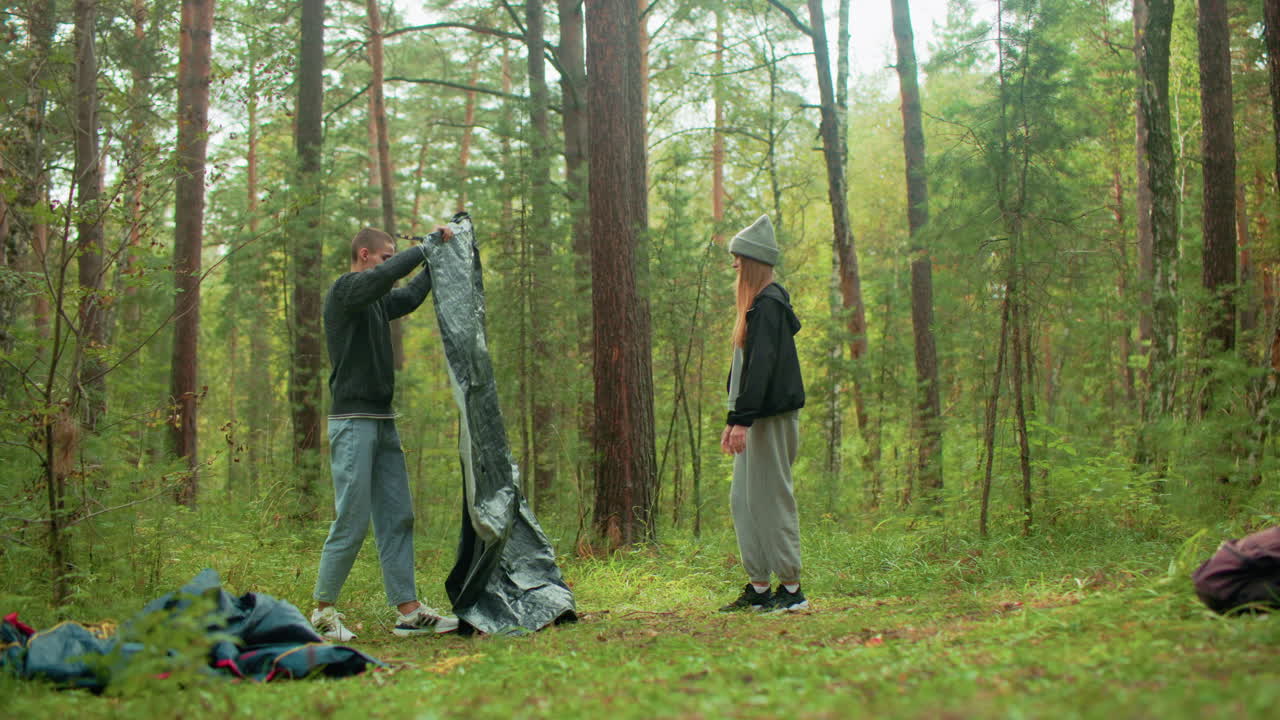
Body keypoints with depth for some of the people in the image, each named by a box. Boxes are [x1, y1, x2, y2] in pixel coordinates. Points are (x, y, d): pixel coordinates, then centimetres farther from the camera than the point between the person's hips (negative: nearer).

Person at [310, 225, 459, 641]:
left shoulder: (377, 302, 17)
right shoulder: (345, 291, -9)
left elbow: (412, 294, 33)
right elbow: (388, 275, -26)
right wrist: (430, 244, -15)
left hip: (383, 423, 9)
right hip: (353, 422, -9)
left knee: (398, 518, 5)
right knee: (352, 520, -7)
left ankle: (409, 612, 6)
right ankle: (324, 610, 4)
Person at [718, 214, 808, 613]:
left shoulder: (768, 304, -13)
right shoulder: (759, 303, 18)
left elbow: (761, 365, -21)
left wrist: (742, 419, -25)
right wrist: (735, 419, 21)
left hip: (772, 417, -10)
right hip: (757, 417, 10)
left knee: (771, 498, -6)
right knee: (743, 500, 11)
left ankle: (791, 588, -1)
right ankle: (758, 587, 16)